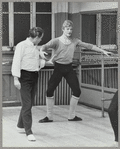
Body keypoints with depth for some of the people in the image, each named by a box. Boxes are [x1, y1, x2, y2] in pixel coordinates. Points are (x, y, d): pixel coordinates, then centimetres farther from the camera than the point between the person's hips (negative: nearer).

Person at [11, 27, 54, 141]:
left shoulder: (36, 47, 14)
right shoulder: (22, 45, -10)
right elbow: (16, 62, -15)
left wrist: (47, 61, 21)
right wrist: (16, 78, -20)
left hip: (34, 76, 8)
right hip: (25, 76, -8)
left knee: (29, 103, 15)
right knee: (27, 104, -10)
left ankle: (21, 125, 33)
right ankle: (29, 132, -9)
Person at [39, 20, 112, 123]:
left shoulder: (75, 41, 3)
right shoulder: (56, 41, -8)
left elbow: (89, 46, 8)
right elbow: (45, 46, -23)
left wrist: (103, 51, 9)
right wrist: (41, 51, -47)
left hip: (69, 68, 4)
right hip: (58, 68, -4)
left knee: (77, 91, 0)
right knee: (50, 90, -11)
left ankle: (72, 116, 17)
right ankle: (49, 117, 4)